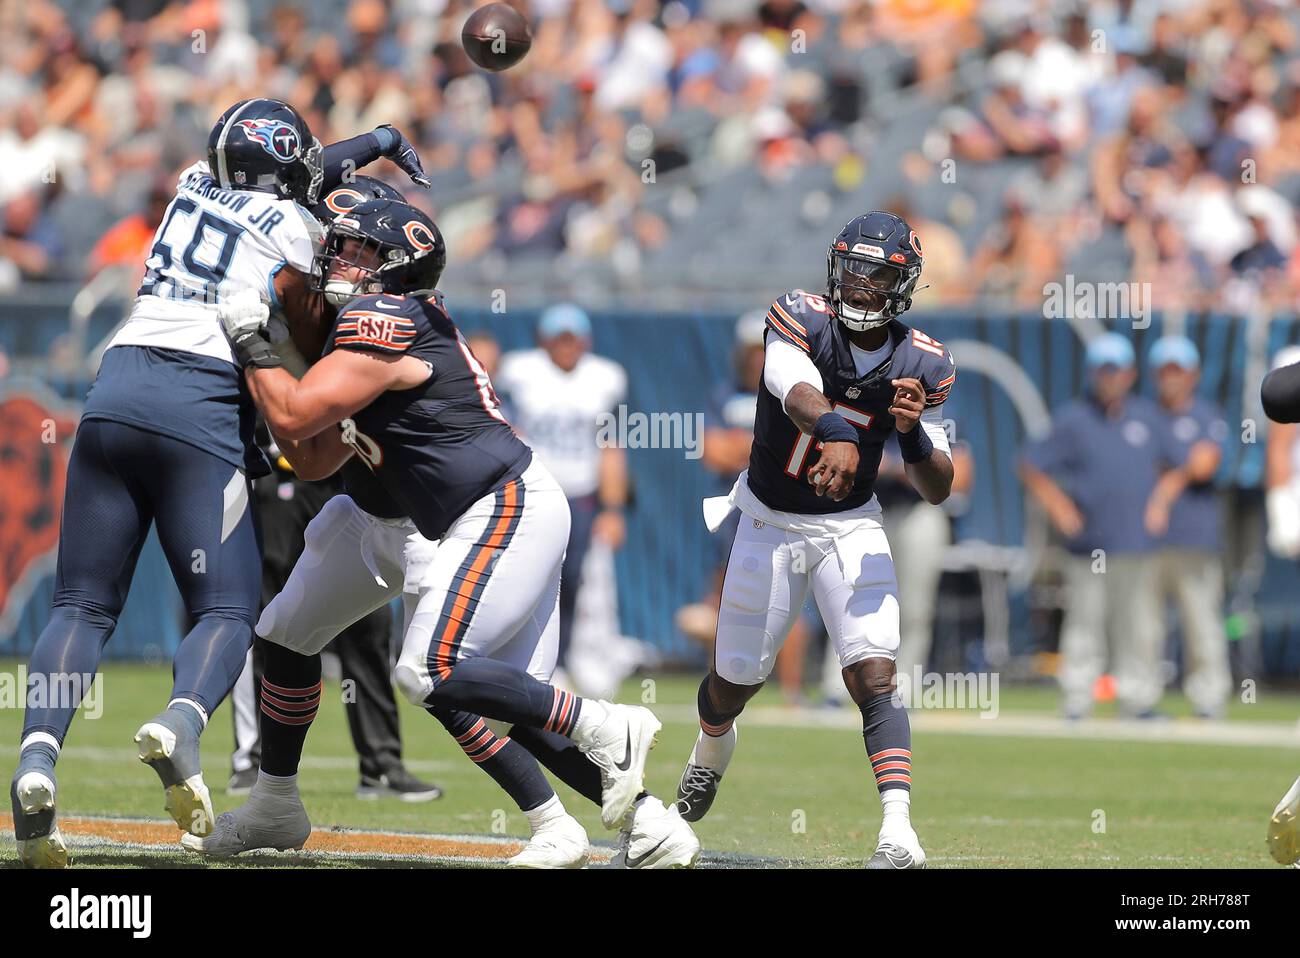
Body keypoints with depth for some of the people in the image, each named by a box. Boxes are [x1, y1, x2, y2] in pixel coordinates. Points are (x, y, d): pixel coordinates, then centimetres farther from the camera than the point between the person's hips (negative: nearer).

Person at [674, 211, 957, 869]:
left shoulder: (922, 366, -8)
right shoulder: (801, 321, -18)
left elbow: (938, 490, -5)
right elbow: (798, 393, -41)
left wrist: (912, 433, -27)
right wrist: (835, 433, -63)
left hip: (851, 529, 1)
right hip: (770, 523, -1)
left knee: (875, 678, -19)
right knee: (734, 682, 13)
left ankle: (898, 831, -30)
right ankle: (713, 747, 50)